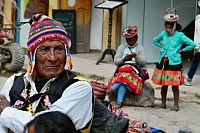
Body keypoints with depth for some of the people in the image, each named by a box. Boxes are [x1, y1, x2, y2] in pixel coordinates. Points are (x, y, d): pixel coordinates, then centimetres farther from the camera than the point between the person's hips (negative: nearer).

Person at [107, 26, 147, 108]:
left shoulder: (140, 48, 16)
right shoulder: (122, 47, 20)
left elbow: (143, 63, 4)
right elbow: (115, 61, 11)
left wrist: (136, 56, -12)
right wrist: (124, 59, -8)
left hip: (135, 69, -1)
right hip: (122, 68, 1)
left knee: (125, 74, -36)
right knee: (124, 79, -33)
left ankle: (113, 88, -41)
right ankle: (119, 101, -42)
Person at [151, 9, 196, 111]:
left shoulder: (179, 35, -7)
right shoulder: (163, 34, 4)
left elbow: (192, 44, -10)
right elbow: (155, 40, 23)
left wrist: (182, 50, -5)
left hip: (174, 63, -3)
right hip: (163, 62, 3)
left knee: (175, 85, -1)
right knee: (164, 84, 9)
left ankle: (176, 104, 8)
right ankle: (163, 102, 21)